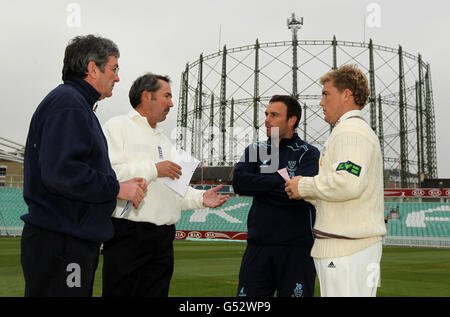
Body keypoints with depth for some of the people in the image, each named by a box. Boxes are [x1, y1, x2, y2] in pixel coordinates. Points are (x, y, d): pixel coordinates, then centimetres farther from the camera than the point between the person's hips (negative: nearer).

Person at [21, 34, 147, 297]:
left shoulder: (79, 104, 21)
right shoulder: (67, 102, -12)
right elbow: (61, 172, -24)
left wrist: (124, 185, 8)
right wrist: (117, 188, -14)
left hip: (77, 238, 10)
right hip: (60, 241, -10)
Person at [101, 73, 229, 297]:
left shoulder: (164, 140, 25)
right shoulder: (118, 127, 0)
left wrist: (200, 198, 9)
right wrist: (152, 169, -16)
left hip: (163, 238, 8)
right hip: (128, 235, -7)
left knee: (156, 292, 8)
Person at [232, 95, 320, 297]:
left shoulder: (308, 153, 2)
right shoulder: (255, 150, 13)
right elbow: (239, 183, -5)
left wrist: (258, 186, -7)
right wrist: (281, 178, -9)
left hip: (296, 247, -3)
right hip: (258, 244, 3)